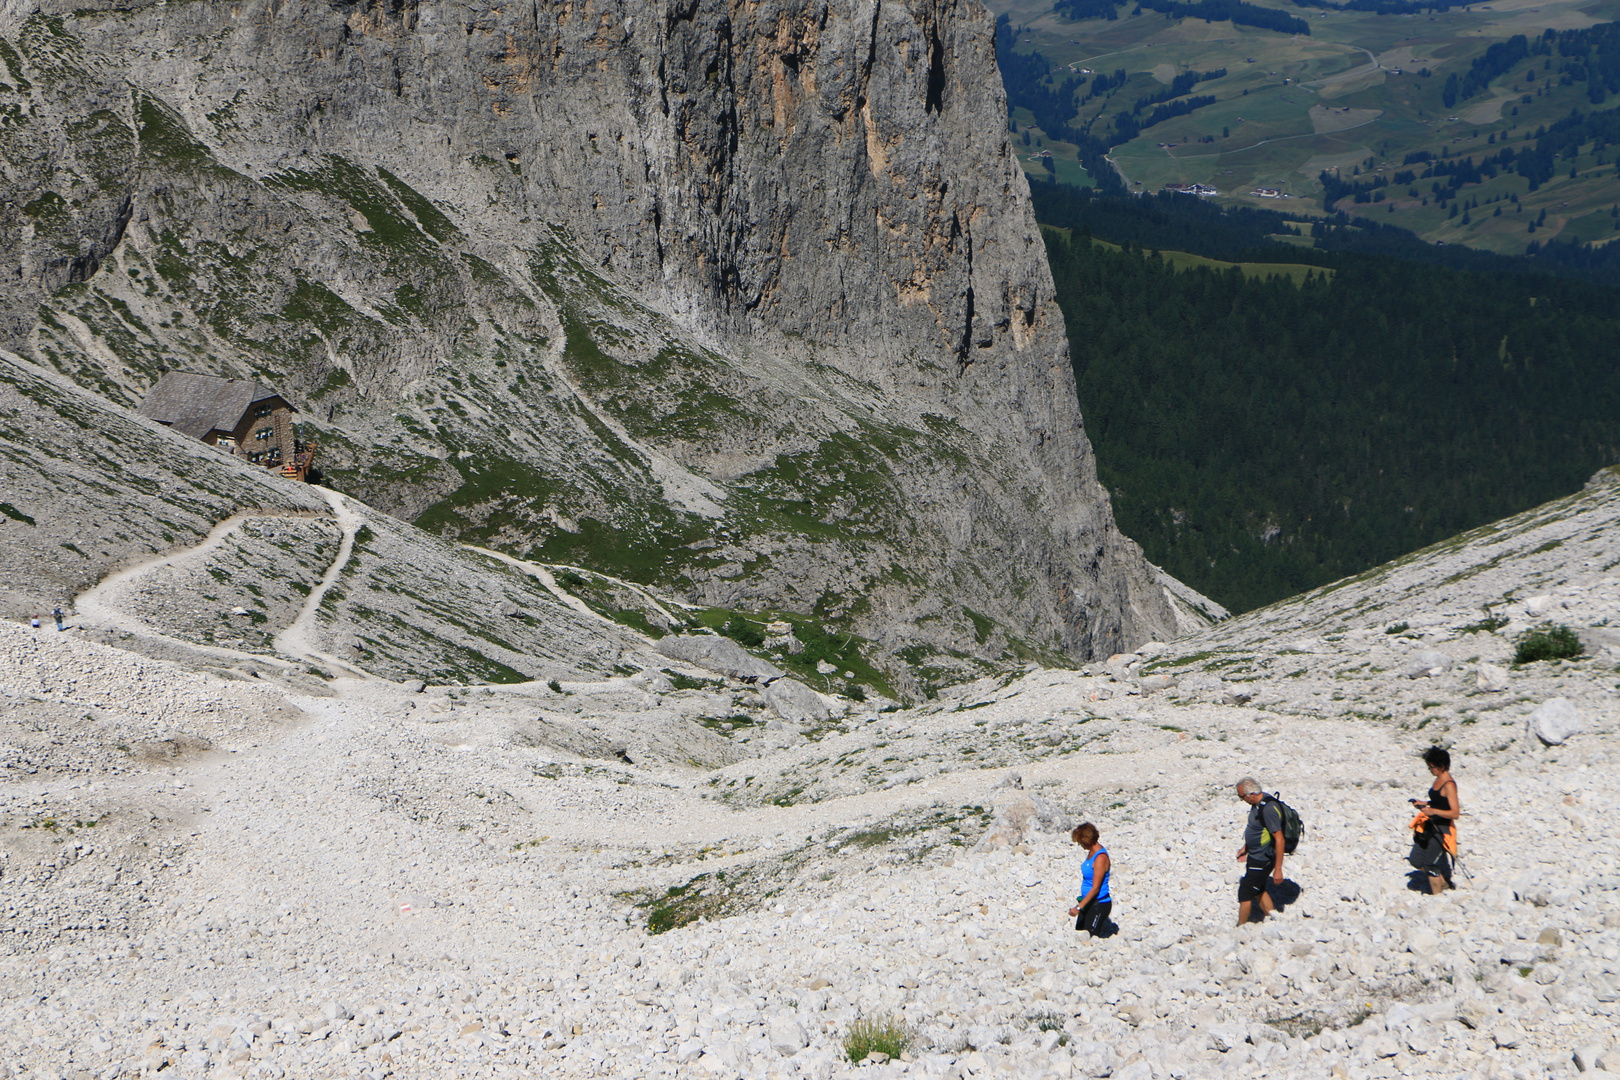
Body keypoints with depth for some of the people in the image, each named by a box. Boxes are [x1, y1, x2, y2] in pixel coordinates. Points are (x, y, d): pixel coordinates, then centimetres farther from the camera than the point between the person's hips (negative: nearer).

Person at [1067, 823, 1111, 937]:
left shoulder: (1100, 858, -21)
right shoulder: (1091, 852, 6)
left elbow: (1095, 888, -22)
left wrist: (1079, 907, -22)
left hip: (1099, 904, -9)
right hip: (1088, 902, 9)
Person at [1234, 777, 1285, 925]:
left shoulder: (1268, 809, -29)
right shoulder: (1258, 803, 1)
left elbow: (1279, 840, -27)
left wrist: (1278, 869, -25)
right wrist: (1245, 848, 25)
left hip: (1262, 861, -10)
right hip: (1255, 856, 10)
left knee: (1245, 893, 1)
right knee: (1258, 890, 23)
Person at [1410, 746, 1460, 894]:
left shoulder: (1449, 785, -21)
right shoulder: (1438, 780, 7)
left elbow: (1455, 813, -25)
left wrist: (1433, 811, -32)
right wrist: (1425, 803, 11)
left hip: (1441, 829, -9)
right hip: (1430, 826, 9)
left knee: (1431, 865, 1)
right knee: (1416, 861, 13)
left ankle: (1437, 895, 19)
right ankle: (1443, 882, 33)